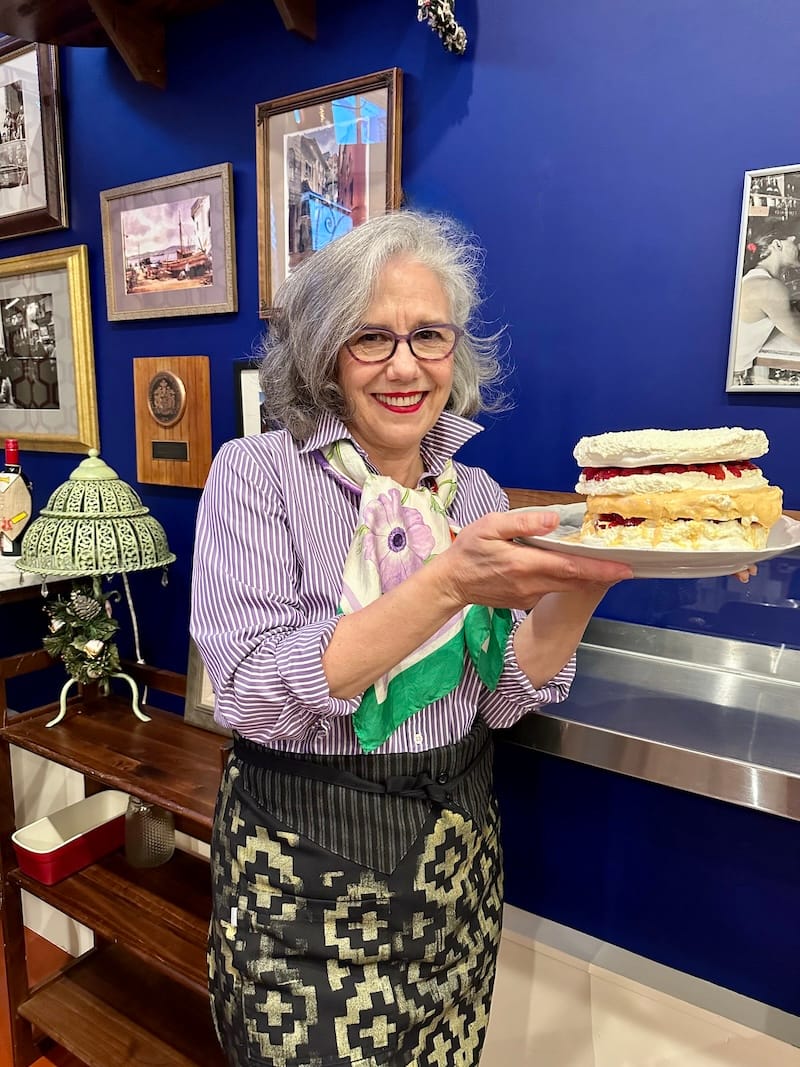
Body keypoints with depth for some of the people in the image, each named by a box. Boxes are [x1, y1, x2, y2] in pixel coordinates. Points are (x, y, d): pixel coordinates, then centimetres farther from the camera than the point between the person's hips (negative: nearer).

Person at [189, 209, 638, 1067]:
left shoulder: (476, 493, 0)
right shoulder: (256, 473, -13)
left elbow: (502, 698, -4)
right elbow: (254, 694, -23)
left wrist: (583, 584, -21)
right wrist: (448, 583, -32)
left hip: (456, 854, 5)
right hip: (304, 856, -4)